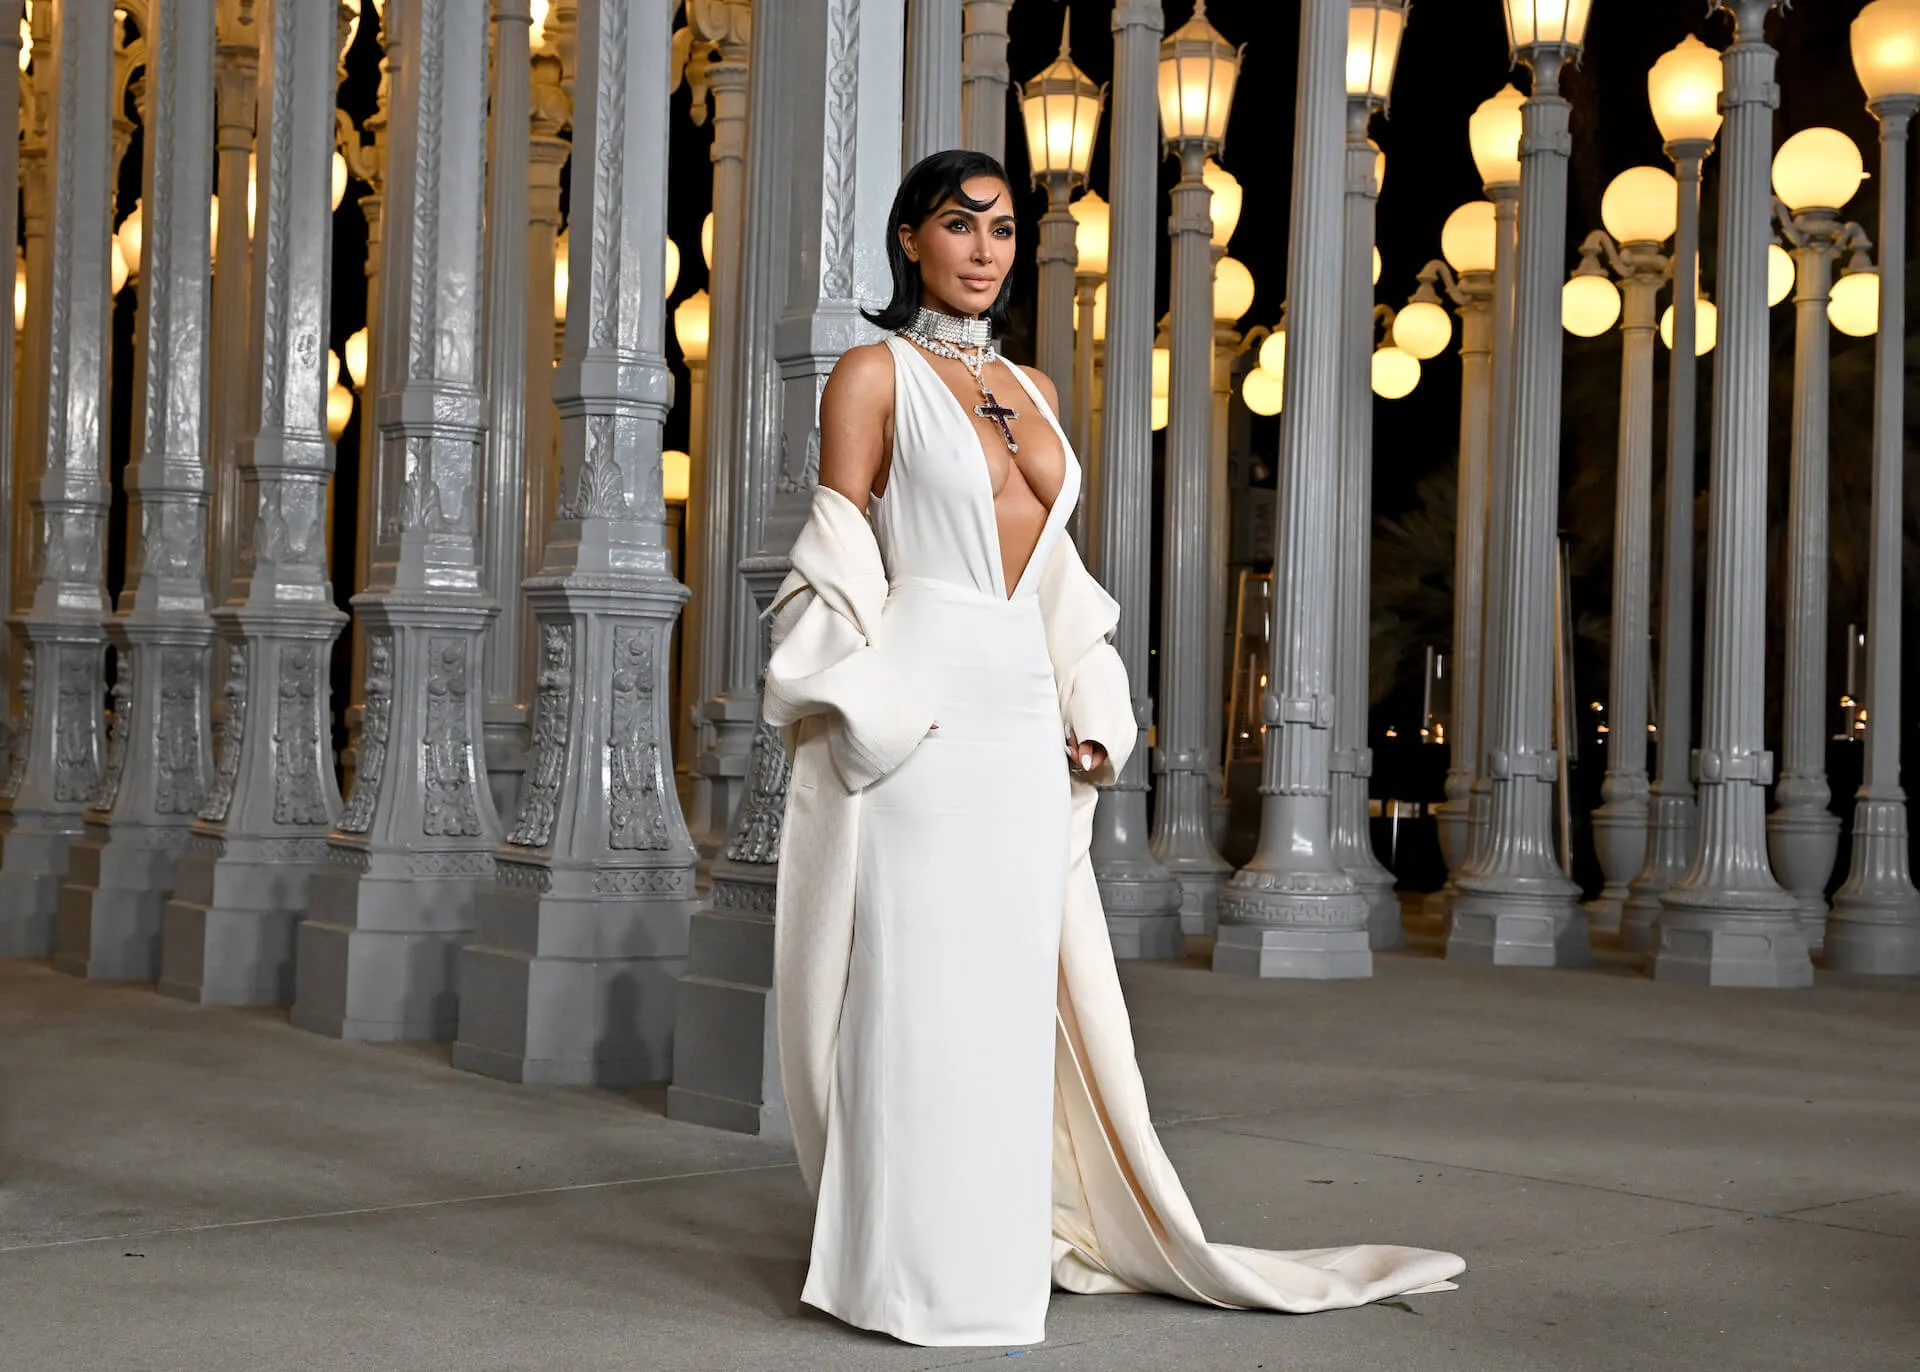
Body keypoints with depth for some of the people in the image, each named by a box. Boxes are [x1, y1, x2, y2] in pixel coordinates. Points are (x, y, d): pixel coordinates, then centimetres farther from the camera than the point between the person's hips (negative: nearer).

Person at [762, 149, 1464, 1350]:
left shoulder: (1031, 389, 19)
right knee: (916, 985, -5)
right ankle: (911, 1272, 2)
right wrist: (876, 713, -14)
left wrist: (1088, 716, 9)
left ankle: (1001, 1252, 16)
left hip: (1025, 715, 6)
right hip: (918, 705, -6)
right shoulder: (875, 374, 1)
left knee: (1015, 989, 7)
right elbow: (839, 566, -4)